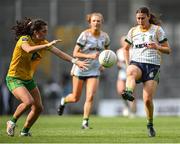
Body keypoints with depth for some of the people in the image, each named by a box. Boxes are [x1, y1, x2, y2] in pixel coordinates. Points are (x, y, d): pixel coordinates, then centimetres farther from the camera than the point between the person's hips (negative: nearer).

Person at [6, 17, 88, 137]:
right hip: (14, 78, -7)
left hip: (29, 79, 7)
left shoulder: (43, 43, 0)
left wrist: (76, 61, -20)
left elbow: (59, 53, -7)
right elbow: (29, 50, -41)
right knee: (28, 101, -28)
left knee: (38, 108, 1)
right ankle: (12, 121, -4)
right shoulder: (24, 39, -18)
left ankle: (25, 131, 20)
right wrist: (48, 45, -47)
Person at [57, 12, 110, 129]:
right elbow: (75, 53, -14)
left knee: (90, 97, -12)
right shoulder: (85, 35, -14)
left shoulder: (105, 36, -1)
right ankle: (63, 101, 42)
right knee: (75, 98, 8)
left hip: (94, 70, 2)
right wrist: (89, 56, -28)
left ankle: (85, 122, -3)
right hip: (80, 68, -2)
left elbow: (106, 50, 20)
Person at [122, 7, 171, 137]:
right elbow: (126, 48, 28)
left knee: (148, 99, -11)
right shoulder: (133, 31, 13)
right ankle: (129, 93, -69)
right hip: (136, 63, 2)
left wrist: (157, 47, -16)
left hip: (153, 66, -2)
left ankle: (150, 124, 12)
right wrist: (127, 64, 13)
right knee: (131, 73, -38)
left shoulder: (157, 30, 5)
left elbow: (168, 50, 5)